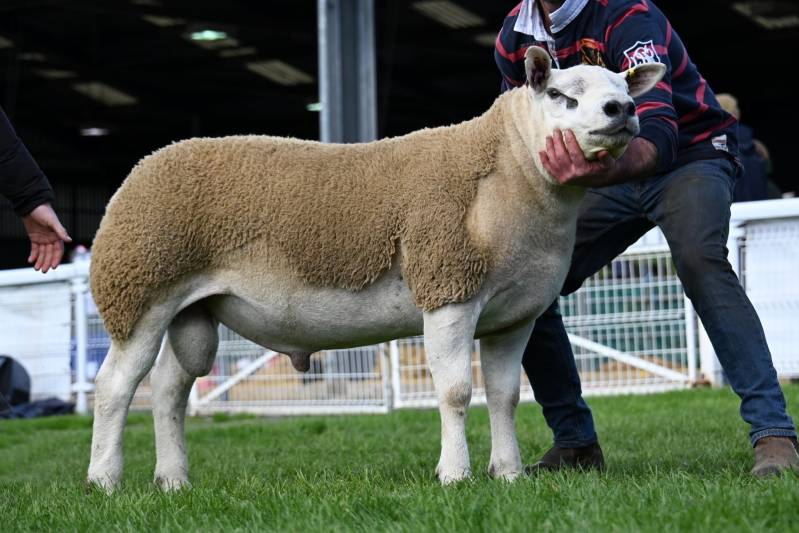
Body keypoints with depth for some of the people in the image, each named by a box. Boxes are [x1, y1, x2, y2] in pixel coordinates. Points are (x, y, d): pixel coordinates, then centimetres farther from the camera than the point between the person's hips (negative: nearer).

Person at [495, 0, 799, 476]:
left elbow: (658, 135, -41)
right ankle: (575, 446, 5)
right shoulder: (515, 38, -7)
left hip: (691, 155, -6)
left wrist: (601, 173, -62)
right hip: (612, 169, 6)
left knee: (699, 259, -35)